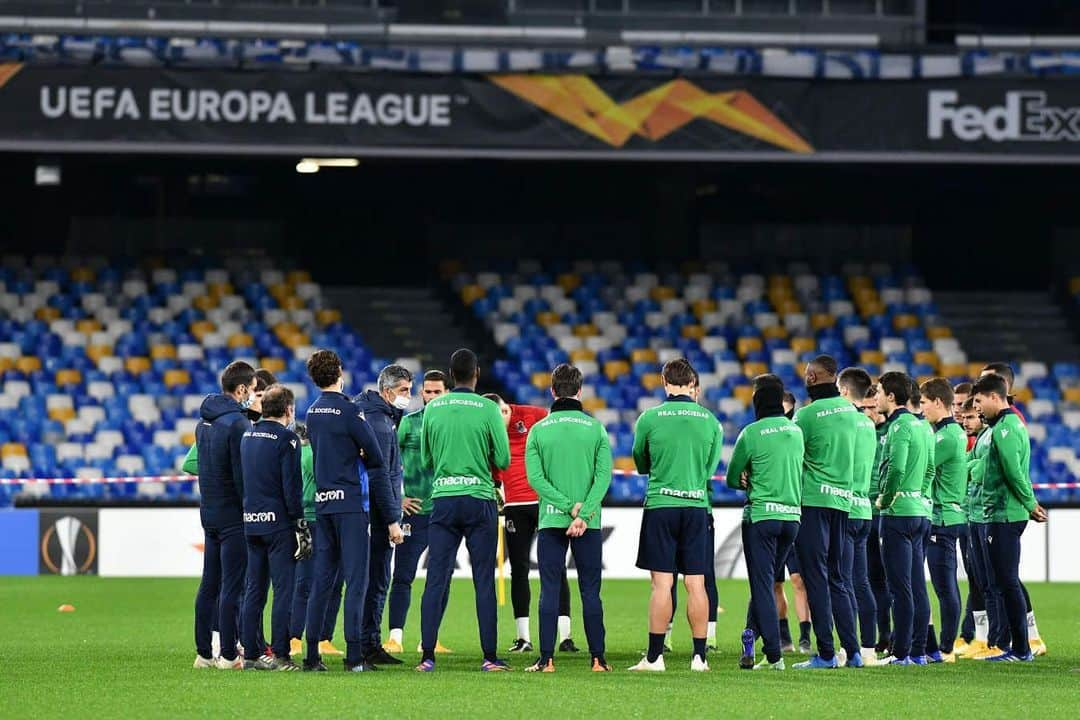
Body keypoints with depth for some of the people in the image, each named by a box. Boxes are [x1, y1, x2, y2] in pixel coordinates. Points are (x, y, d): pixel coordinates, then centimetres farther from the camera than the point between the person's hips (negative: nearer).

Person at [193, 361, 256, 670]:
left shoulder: (204, 422, 12)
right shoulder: (237, 423, -15)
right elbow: (243, 476, -18)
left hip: (208, 514, 9)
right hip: (233, 516, -9)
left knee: (209, 585, 12)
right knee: (233, 586, -6)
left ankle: (203, 653, 16)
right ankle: (229, 655, -5)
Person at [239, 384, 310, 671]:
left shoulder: (247, 436, 12)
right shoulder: (286, 438, -10)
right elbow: (292, 487, -13)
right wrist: (301, 526, -10)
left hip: (251, 521, 7)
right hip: (279, 523, -7)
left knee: (254, 590, 10)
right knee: (284, 588, -4)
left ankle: (251, 654, 11)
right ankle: (279, 655, -6)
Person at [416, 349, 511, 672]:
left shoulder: (432, 409, 3)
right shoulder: (488, 409, -5)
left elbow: (425, 459, 10)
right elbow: (503, 460, -4)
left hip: (442, 500, 2)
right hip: (480, 500, -2)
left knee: (436, 579, 3)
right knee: (484, 581, 2)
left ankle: (427, 656, -1)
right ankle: (490, 657, 2)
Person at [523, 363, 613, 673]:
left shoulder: (538, 430, 1)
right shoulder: (595, 428, 1)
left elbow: (535, 477, -8)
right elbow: (604, 475, -8)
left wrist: (569, 505, -10)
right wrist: (583, 514, -12)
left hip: (550, 520, 0)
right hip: (589, 524, 0)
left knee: (549, 590, 1)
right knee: (590, 591, 5)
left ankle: (546, 659, -4)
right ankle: (598, 658, 4)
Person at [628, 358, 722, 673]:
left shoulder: (649, 418, -5)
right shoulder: (710, 420, 2)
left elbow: (641, 464, 10)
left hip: (660, 505, -2)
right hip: (697, 505, 2)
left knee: (662, 584, -3)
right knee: (696, 585, 4)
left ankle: (654, 656, -4)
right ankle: (699, 656, 4)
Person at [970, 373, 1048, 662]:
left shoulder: (1003, 430, -15)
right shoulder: (1015, 424, 17)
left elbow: (1013, 473, -19)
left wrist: (1030, 505, -10)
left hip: (1005, 516, -10)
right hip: (1006, 516, 10)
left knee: (1007, 582, -7)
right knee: (1006, 582, 12)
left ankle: (1020, 649, -5)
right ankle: (1017, 645, 16)